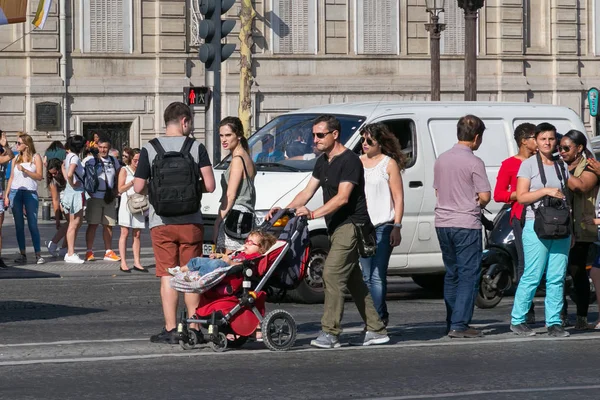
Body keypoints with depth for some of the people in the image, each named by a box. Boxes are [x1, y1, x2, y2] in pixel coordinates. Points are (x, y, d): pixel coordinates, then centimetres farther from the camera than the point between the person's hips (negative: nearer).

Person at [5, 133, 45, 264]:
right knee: (19, 224, 2)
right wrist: (6, 195, 8)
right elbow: (11, 178, 14)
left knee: (33, 224, -6)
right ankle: (22, 254, 6)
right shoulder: (16, 159, 13)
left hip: (30, 193, -4)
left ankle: (38, 254, -4)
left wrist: (24, 170, -14)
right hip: (15, 192, 4)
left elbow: (39, 176, -5)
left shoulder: (35, 157, 3)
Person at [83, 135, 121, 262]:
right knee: (92, 224, -5)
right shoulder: (90, 159, -3)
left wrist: (115, 192, 9)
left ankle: (108, 252, 12)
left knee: (108, 225, 7)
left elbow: (118, 178, 23)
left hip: (109, 198, 4)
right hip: (95, 197, -4)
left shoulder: (113, 161, 12)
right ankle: (89, 252, -1)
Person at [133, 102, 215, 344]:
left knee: (168, 276, 2)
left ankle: (171, 330, -1)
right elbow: (210, 186, -8)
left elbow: (138, 187, -2)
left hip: (161, 222, 0)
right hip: (191, 222, 1)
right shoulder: (197, 148, -2)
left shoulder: (149, 149, -2)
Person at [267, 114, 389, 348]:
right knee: (353, 280, 11)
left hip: (351, 225, -10)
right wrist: (286, 210, 2)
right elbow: (308, 192, 16)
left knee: (332, 274, -17)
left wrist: (314, 214, -30)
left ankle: (330, 332, -18)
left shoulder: (349, 161, -13)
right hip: (336, 228, 10)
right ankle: (376, 330, 16)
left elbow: (342, 197, -22)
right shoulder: (322, 162, 17)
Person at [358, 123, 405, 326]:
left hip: (383, 226, -6)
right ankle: (381, 315, 17)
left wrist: (397, 226, -11)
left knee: (377, 276, -11)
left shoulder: (389, 163, -1)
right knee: (367, 276, 8)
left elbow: (398, 197, -3)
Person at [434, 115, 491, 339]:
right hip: (466, 224, -7)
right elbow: (485, 196, -13)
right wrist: (477, 205, 9)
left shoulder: (441, 159, 9)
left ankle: (452, 323, 17)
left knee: (452, 274, 15)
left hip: (443, 223, 7)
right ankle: (459, 325, -8)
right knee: (469, 275, -2)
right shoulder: (474, 162, -12)